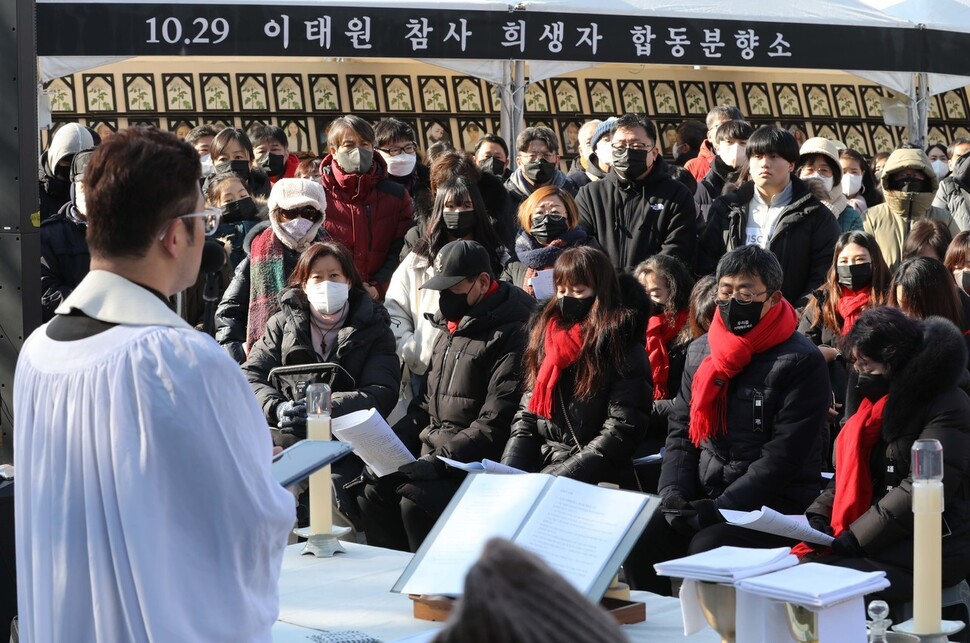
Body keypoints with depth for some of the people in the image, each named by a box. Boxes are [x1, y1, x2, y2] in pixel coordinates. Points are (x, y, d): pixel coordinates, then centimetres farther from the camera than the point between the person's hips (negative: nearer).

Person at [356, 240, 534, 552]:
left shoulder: (510, 333, -14)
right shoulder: (450, 326, 17)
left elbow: (496, 424, -21)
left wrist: (439, 460, -22)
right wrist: (427, 453, 8)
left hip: (481, 462, -9)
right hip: (437, 453, 9)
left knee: (415, 501, -27)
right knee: (373, 495, -7)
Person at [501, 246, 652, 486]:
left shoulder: (621, 348, -3)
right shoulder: (545, 335, 15)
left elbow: (621, 432, -10)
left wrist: (554, 477, -15)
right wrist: (509, 474, -1)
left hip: (598, 484, -5)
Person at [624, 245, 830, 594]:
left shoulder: (802, 362, -7)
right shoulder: (700, 351, 14)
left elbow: (784, 457, -13)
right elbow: (681, 430, 16)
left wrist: (719, 508, -17)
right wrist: (673, 492, -2)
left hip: (774, 505, -5)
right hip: (701, 496, 6)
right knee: (637, 540, -18)